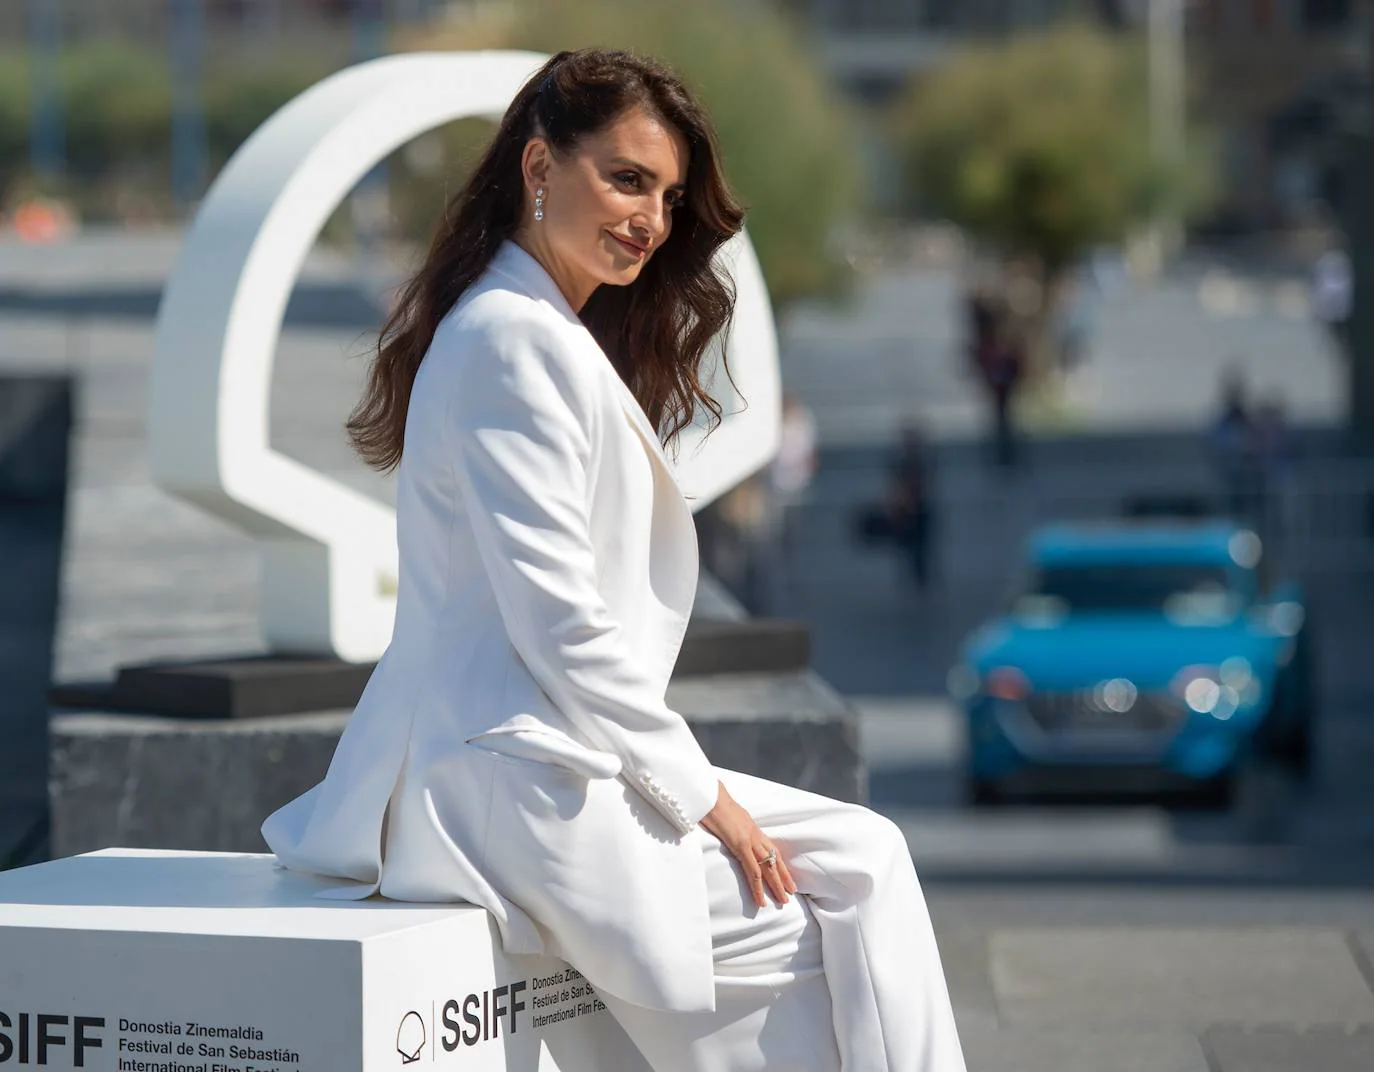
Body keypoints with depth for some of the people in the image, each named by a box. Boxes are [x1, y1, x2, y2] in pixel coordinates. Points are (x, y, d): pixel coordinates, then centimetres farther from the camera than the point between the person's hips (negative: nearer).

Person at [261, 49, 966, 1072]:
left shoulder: (557, 336, 20)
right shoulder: (514, 339, -13)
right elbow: (556, 621, -18)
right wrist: (699, 792, -11)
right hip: (521, 788, -10)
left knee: (866, 856, 6)